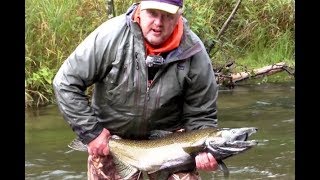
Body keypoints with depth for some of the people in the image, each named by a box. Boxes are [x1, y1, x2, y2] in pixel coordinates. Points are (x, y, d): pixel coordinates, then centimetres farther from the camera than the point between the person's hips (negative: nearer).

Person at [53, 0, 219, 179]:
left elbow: (201, 115, -8)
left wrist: (204, 151, -26)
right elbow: (66, 83, -16)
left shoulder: (194, 53, -18)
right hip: (111, 137, 0)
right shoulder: (110, 36, -23)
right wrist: (91, 132, -18)